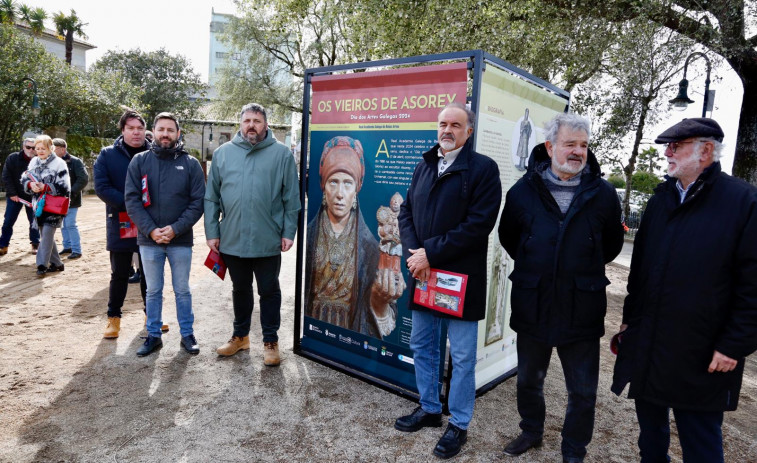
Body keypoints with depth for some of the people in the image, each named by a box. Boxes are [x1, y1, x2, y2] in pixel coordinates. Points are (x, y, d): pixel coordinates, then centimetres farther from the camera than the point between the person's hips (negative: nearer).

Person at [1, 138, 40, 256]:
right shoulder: (12, 158, -2)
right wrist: (12, 194, -10)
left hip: (33, 197, 0)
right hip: (15, 196, 0)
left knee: (35, 222, 6)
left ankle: (35, 245, 19)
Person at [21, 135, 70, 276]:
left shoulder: (59, 163, -8)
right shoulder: (33, 162, 10)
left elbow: (64, 188, -12)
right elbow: (24, 180, 12)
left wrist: (45, 187, -20)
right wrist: (30, 185, -10)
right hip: (39, 204, 7)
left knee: (47, 234, -10)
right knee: (44, 235, 12)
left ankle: (42, 264, -4)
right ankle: (56, 263, 23)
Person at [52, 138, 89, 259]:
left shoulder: (75, 161, -10)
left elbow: (84, 179, -16)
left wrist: (72, 192, -20)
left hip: (71, 200, -6)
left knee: (70, 224, -6)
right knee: (63, 225, 14)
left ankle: (76, 250, 2)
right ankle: (67, 246, 26)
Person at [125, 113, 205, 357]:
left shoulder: (190, 163, 0)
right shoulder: (139, 161, 3)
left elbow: (198, 202, -4)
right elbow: (132, 199, -2)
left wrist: (175, 229, -14)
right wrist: (151, 230, -13)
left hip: (181, 240, -1)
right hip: (148, 239, 1)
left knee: (182, 290, 10)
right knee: (153, 290, 13)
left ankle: (187, 334, 23)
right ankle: (153, 335, 26)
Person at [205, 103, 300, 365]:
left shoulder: (281, 153, -1)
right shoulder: (223, 153, 6)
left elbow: (291, 197, -1)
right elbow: (211, 198, 6)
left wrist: (288, 232, -6)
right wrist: (212, 232, 2)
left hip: (268, 241, -2)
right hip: (232, 240, 3)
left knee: (269, 292, 9)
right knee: (240, 289, 18)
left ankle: (270, 341, 24)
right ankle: (240, 336, 35)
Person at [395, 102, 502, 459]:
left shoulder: (483, 168, -8)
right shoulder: (424, 166, 12)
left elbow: (479, 223, -17)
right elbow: (406, 212, 9)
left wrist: (430, 253, -18)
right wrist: (412, 253, -9)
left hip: (461, 279, -6)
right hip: (423, 274, 6)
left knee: (462, 356, 5)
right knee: (421, 346, 17)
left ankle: (459, 425, 24)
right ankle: (429, 409, 37)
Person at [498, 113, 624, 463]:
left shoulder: (603, 194, -3)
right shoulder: (524, 190, -3)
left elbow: (612, 244, 11)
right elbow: (507, 237, 12)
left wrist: (584, 270, 10)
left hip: (582, 311, -1)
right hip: (532, 306, 1)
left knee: (583, 390, 11)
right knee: (529, 380, 19)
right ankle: (531, 432, 44)